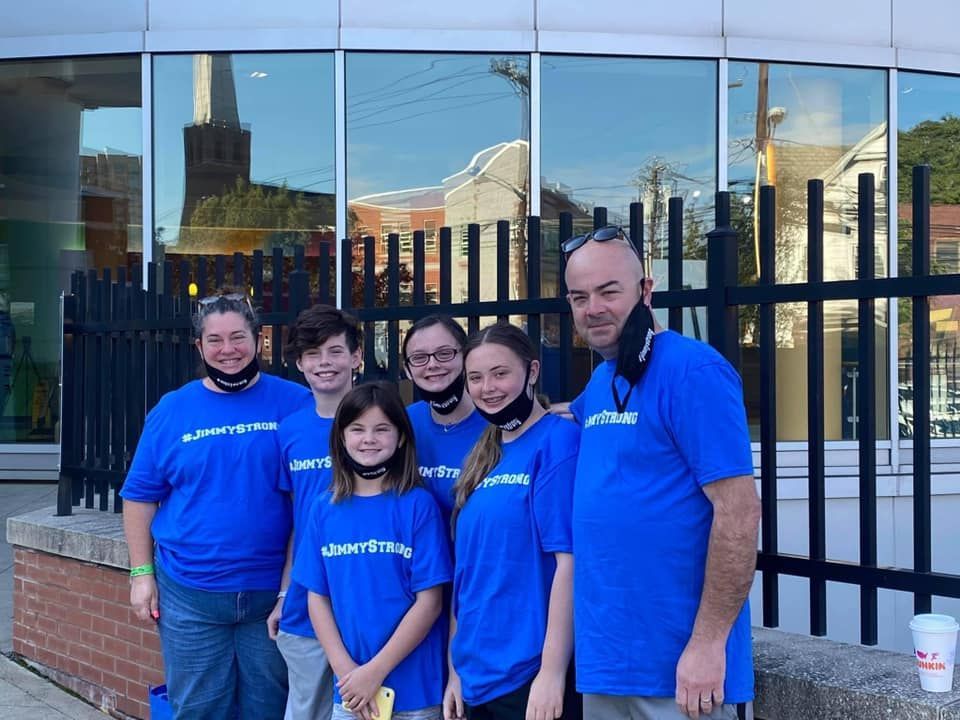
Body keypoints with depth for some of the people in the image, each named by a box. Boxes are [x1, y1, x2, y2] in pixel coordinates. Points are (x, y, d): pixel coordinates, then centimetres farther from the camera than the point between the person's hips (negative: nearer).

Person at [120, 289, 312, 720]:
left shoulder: (296, 404, -2)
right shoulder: (172, 409, 3)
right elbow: (140, 496, 8)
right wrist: (141, 574, 3)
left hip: (273, 592, -1)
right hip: (189, 595, 1)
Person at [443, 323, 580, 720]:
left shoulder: (558, 439, -10)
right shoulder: (481, 459, 11)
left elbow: (569, 560, -16)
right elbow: (466, 572, 13)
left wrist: (553, 671, -20)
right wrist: (456, 670, 12)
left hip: (532, 675, -7)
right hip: (477, 678, 7)